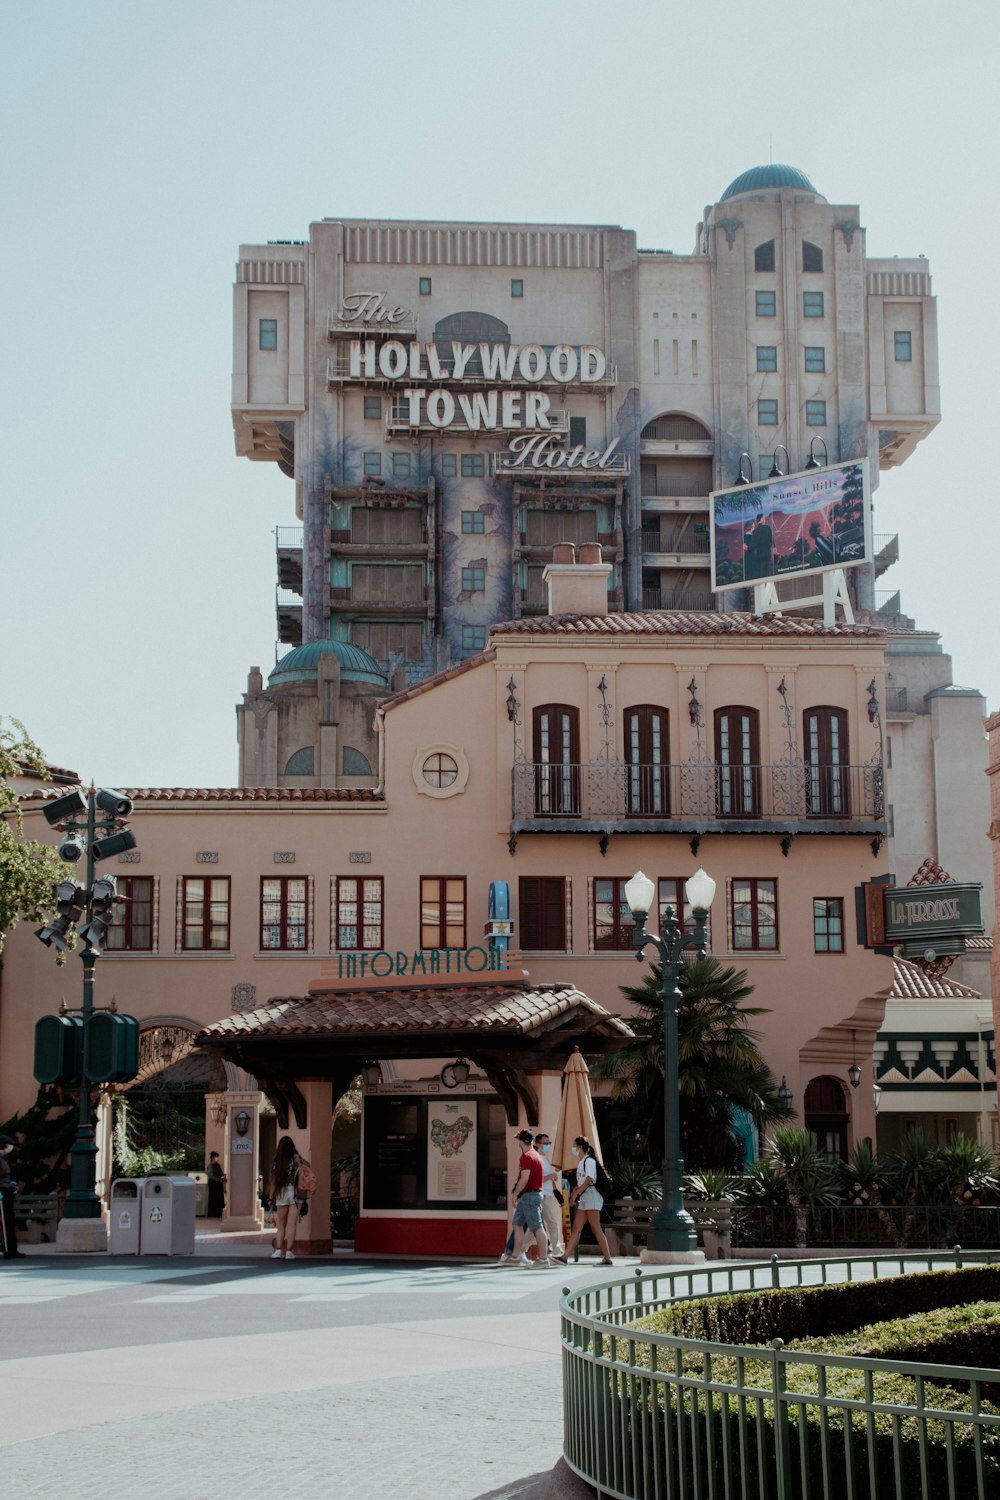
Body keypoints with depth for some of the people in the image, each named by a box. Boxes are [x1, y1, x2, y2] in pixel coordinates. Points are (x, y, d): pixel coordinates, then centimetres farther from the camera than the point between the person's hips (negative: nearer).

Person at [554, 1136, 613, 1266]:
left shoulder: (589, 1160, -8)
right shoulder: (581, 1162, 20)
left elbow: (588, 1180, -17)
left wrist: (575, 1194, -17)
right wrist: (573, 1195, 6)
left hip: (591, 1195, -9)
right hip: (583, 1198, 9)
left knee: (596, 1229, -9)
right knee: (576, 1228, 5)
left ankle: (608, 1258, -7)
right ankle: (565, 1257, 2)